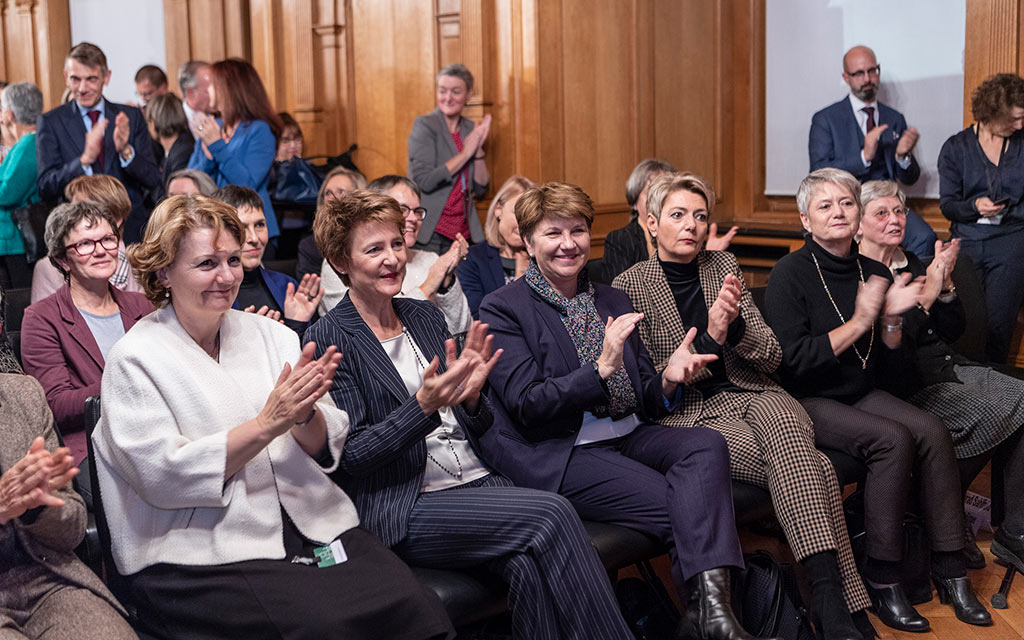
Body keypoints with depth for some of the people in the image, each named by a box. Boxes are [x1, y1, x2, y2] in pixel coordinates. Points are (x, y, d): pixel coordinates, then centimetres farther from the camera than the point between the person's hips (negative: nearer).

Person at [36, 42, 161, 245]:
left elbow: (153, 181, 3)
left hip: (132, 232, 1)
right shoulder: (50, 122, 4)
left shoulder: (131, 117, 8)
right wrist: (84, 160, -21)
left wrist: (125, 151, -16)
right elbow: (46, 189, -5)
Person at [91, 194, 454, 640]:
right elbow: (162, 476, -12)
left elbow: (326, 449, 10)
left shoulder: (271, 335, 12)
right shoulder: (134, 360, -1)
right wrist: (267, 424, -18)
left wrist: (305, 413, -13)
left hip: (313, 526, 4)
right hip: (201, 554, -4)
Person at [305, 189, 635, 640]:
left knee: (531, 564, -27)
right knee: (550, 514, -25)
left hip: (478, 482, 5)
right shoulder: (329, 338, -2)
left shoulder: (424, 316, 16)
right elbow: (350, 456, -9)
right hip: (401, 510, -5)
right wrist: (423, 407, -22)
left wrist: (470, 395, -5)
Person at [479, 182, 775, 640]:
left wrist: (668, 381, -6)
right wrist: (602, 367, -22)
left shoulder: (613, 301, 18)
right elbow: (526, 405, -11)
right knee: (683, 508, -26)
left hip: (628, 435, 6)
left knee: (707, 443, -26)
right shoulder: (503, 309, -1)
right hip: (558, 454, -6)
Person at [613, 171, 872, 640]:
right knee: (813, 468, -29)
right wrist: (709, 338, -16)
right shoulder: (630, 286, 1)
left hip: (750, 394, 3)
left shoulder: (723, 266, 13)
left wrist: (736, 325, -13)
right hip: (688, 412, -3)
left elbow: (772, 357, 8)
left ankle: (830, 597, -38)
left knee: (784, 424, -34)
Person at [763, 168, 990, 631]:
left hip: (861, 394, 6)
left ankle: (949, 567, -10)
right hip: (807, 402, -6)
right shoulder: (790, 275, -10)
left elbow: (889, 371, 10)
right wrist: (859, 322, -17)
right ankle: (882, 579, -17)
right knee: (893, 439, -28)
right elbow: (791, 361, -19)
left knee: (932, 431, -20)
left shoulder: (874, 273, 7)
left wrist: (891, 318, -8)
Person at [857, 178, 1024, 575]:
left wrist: (945, 284, 0)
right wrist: (926, 295, -16)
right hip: (905, 382, -8)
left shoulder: (911, 264, 18)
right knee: (987, 413, -28)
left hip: (946, 369, 8)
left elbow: (953, 330, 16)